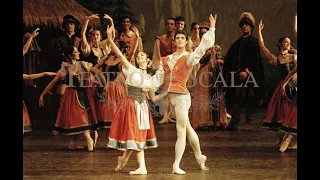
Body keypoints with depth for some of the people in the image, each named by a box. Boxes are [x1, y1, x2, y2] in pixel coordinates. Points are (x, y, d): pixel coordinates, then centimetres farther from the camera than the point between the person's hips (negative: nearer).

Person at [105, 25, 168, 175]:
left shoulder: (149, 78, 11)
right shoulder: (131, 70, -3)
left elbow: (153, 98, 15)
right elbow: (120, 55, -15)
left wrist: (168, 92, 7)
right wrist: (110, 39, -25)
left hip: (143, 107, 5)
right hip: (130, 106, -5)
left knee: (138, 135, 10)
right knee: (134, 135, -1)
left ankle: (123, 158, 31)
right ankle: (142, 167, 10)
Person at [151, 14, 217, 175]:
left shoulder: (189, 57, -4)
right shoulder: (166, 60, 10)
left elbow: (203, 46, -17)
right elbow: (158, 78, 11)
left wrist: (212, 29, -23)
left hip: (182, 96, -6)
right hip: (172, 96, 6)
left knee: (181, 131, -4)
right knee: (187, 128, 18)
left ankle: (176, 166, -3)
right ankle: (199, 156, 33)